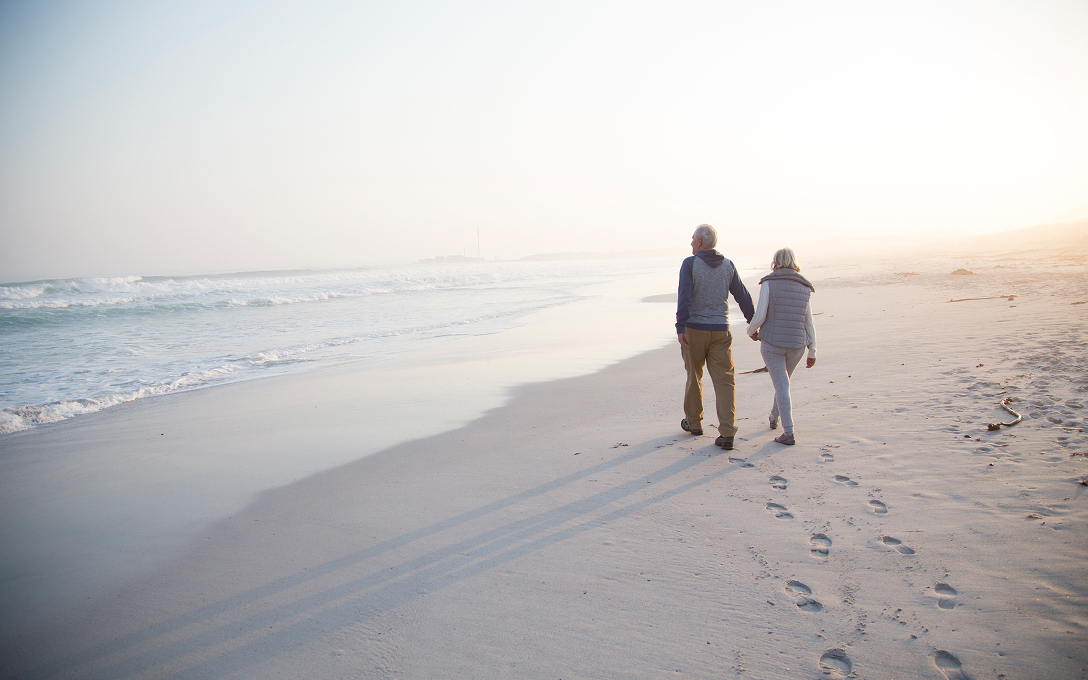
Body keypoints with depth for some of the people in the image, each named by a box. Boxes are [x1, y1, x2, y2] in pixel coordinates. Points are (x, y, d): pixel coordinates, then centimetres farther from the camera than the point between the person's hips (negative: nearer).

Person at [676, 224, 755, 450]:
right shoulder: (728, 266, 7)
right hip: (720, 330, 2)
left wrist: (680, 328, -21)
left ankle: (694, 422, 32)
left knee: (694, 376, 17)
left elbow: (684, 297, -17)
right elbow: (743, 297, 11)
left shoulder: (689, 264, -5)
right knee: (724, 381, 1)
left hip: (694, 329, -2)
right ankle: (727, 434, -9)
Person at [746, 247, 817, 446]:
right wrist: (812, 352, 12)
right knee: (783, 381, 24)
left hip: (772, 343, -4)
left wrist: (751, 331, 9)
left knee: (781, 386, -3)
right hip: (796, 345, 4)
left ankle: (788, 433, -10)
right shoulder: (804, 288, 6)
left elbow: (759, 316, -12)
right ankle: (774, 418, 43)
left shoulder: (768, 284, -6)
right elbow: (809, 323, 6)